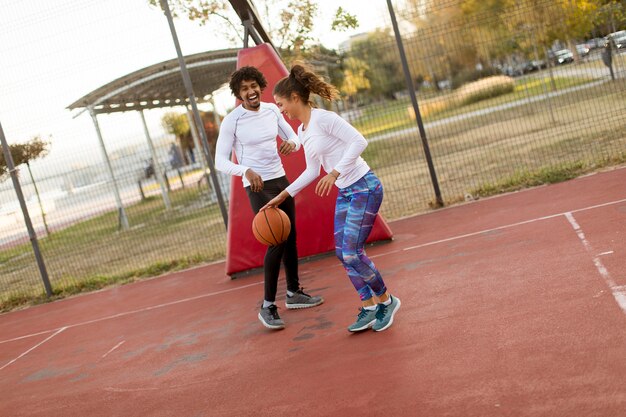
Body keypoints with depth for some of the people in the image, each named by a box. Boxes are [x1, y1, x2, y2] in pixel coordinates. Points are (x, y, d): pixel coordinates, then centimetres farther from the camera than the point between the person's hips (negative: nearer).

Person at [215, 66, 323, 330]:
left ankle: (294, 293, 31)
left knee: (291, 238, 14)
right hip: (257, 188, -6)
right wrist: (246, 171, -34)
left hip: (281, 180, 7)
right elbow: (220, 161, -15)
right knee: (276, 242, -13)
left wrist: (291, 144, -15)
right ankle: (268, 306, -1)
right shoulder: (231, 121, -14)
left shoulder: (272, 110, 3)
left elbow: (294, 138, 11)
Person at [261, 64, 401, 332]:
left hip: (364, 188, -9)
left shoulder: (323, 118, -15)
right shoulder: (302, 131, 12)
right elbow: (312, 171, 19)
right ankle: (368, 308, 18)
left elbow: (359, 141, -22)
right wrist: (283, 195, 17)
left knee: (352, 252, -10)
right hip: (344, 192, 9)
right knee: (342, 253, 6)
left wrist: (335, 173, -29)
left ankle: (386, 300, 12)